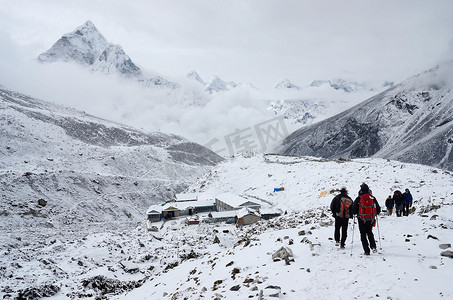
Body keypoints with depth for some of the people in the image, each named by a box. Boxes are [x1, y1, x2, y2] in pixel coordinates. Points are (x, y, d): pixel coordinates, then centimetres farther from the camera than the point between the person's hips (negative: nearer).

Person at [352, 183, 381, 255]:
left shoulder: (358, 199, -9)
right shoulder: (373, 198, -1)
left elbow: (354, 210, -7)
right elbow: (378, 210, 4)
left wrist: (356, 213, 15)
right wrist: (374, 214, 23)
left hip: (362, 219, -3)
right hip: (371, 219, 3)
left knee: (363, 235, 7)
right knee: (370, 232, 23)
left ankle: (367, 250, 1)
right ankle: (373, 246, 6)